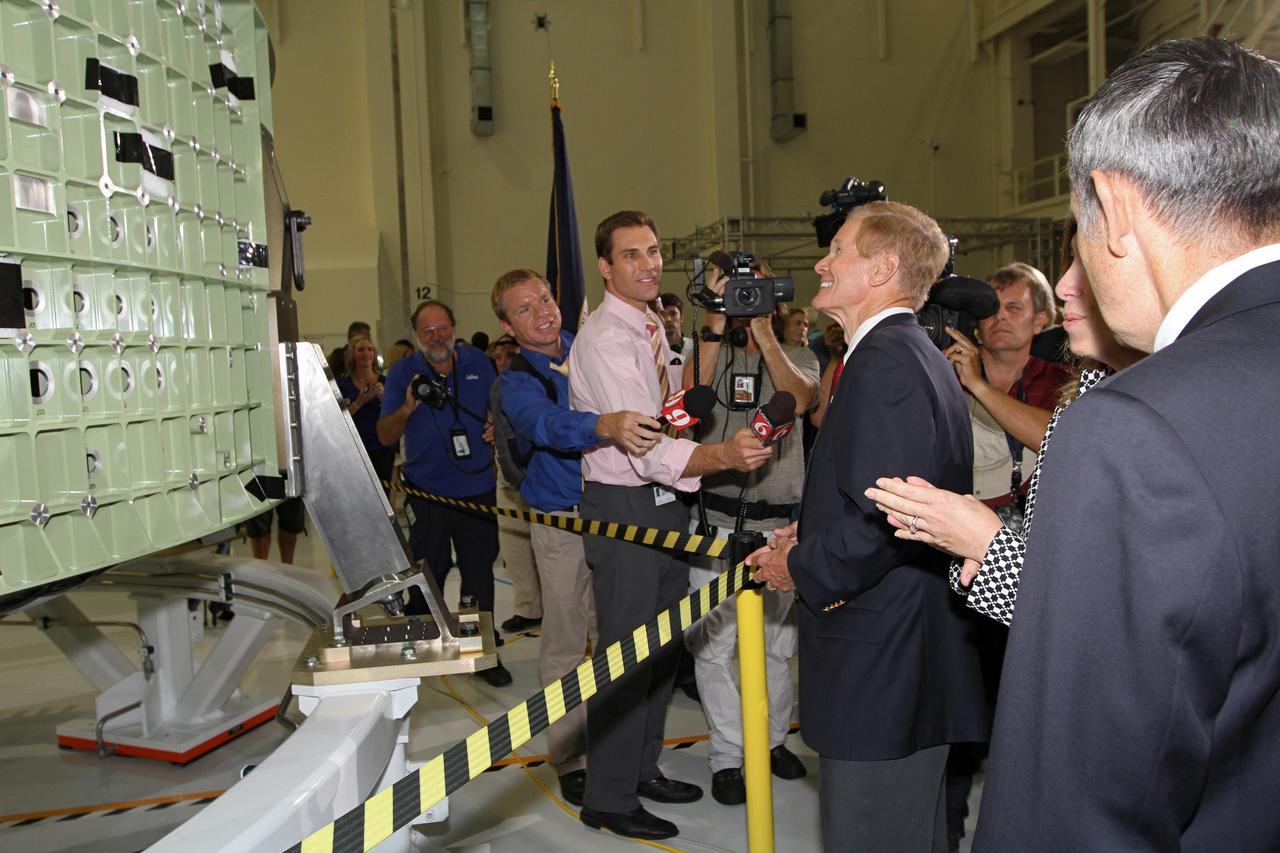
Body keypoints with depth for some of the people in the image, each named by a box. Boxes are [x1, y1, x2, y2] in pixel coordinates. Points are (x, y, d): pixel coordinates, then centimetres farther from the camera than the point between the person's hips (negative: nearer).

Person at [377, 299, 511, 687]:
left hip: (477, 488, 1)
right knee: (427, 574, 8)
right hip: (427, 491, -1)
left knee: (479, 572, 6)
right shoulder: (402, 372, 0)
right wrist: (407, 409, -21)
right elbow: (385, 436, -3)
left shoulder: (478, 362, 5)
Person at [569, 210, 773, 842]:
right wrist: (724, 453, -41)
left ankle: (643, 768, 37)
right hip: (624, 509, -9)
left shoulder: (654, 328, 11)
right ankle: (608, 799, 17)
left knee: (663, 645, 19)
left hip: (665, 503, 9)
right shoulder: (605, 339, -19)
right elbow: (647, 450, -28)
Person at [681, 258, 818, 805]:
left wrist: (763, 330, -19)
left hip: (779, 518, 1)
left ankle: (772, 738, 31)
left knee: (778, 642, 12)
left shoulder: (798, 356, 8)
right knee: (712, 644, 0)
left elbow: (800, 399, -15)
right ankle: (727, 755, 13)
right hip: (716, 517, -1)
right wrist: (716, 328, -19)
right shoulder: (709, 352, 7)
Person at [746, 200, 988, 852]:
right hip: (909, 660, 10)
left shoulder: (884, 362, -19)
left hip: (881, 666, -10)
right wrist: (814, 538, 10)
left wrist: (800, 568, -11)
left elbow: (883, 520, -27)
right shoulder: (916, 354, 14)